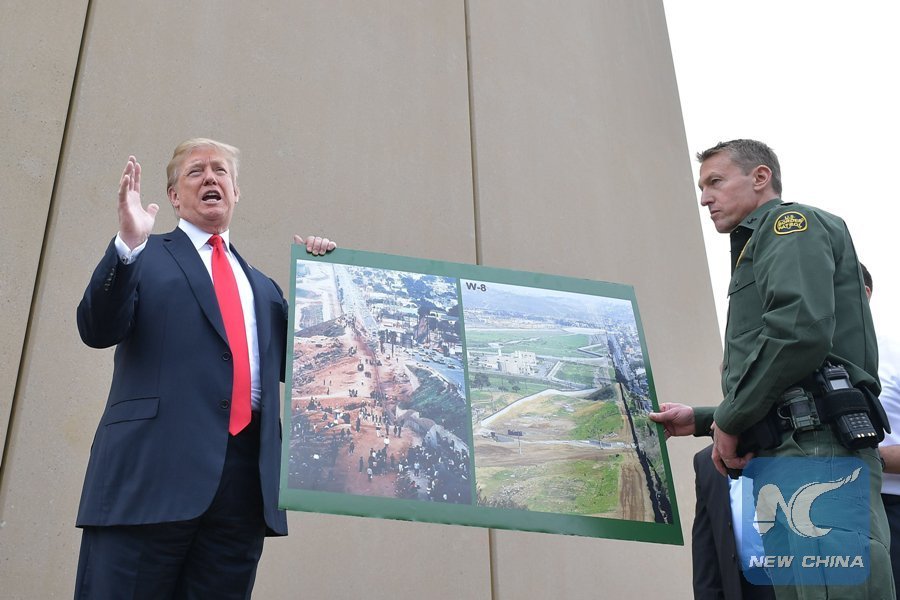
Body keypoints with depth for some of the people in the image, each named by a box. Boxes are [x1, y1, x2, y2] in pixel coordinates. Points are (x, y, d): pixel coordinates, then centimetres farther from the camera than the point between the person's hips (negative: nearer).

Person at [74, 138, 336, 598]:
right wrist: (128, 244, -16)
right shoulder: (145, 258, 11)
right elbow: (98, 330, -2)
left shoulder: (263, 286, 25)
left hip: (248, 476, 4)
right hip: (154, 468, -4)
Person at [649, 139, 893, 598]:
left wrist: (730, 421, -10)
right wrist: (702, 419, 24)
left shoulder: (792, 224, 3)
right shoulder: (759, 247, 30)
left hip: (815, 451, -9)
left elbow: (802, 328, -19)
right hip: (793, 454, 10)